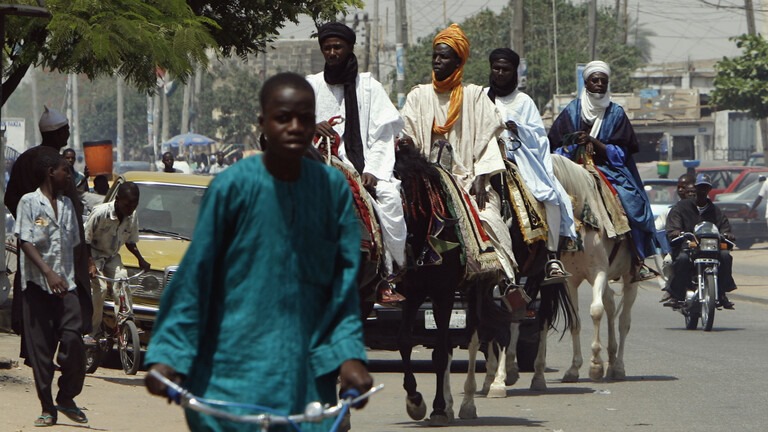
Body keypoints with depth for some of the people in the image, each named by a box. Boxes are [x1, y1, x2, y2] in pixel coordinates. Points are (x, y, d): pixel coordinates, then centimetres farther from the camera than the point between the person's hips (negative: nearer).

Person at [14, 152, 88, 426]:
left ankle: (66, 398, 6)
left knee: (73, 339, -10)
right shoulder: (29, 202, -2)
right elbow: (25, 242, -11)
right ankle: (47, 408, 4)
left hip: (65, 284, 4)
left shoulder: (67, 205, 15)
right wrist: (48, 272, -22)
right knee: (40, 347, -2)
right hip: (37, 284, -4)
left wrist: (70, 277, 15)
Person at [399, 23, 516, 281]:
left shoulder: (474, 96, 12)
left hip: (467, 179, -1)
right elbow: (408, 131, 9)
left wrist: (480, 180, -7)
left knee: (485, 218, -27)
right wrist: (406, 142, -17)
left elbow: (485, 138, 5)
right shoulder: (419, 96, 17)